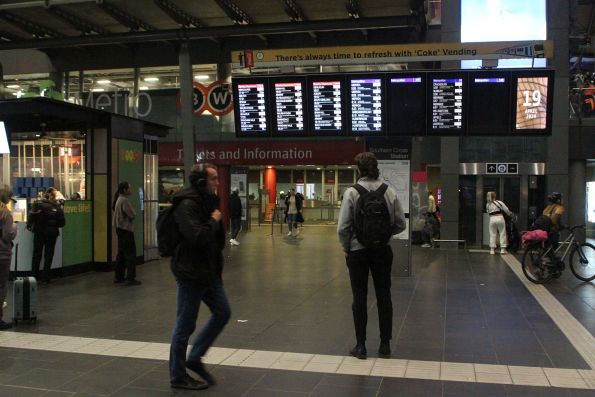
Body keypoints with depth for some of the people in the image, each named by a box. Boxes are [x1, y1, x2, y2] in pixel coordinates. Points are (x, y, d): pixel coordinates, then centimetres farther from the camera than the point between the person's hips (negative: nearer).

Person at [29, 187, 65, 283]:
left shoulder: (38, 204, -8)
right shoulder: (57, 206, -9)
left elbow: (31, 216, -13)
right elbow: (62, 222, -9)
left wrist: (29, 226, 4)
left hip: (39, 233, 1)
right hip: (52, 234, -1)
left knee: (37, 254, 14)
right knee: (48, 255, 10)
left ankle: (34, 276, 15)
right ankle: (46, 277, 10)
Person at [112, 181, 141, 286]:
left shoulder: (119, 199, 14)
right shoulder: (124, 200, -17)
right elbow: (132, 215, -18)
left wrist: (129, 218, 2)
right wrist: (130, 219, 1)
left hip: (120, 229, 10)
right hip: (126, 229, -10)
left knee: (121, 254, 15)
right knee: (131, 254, -6)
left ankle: (118, 277, 20)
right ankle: (130, 278, -6)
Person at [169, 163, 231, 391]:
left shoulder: (208, 201, 11)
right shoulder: (187, 205, -19)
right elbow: (197, 237, -31)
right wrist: (214, 221, -16)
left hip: (209, 271, 9)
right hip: (191, 273, -9)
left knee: (222, 313, 13)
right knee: (186, 325, 2)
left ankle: (194, 358, 27)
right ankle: (178, 376, 18)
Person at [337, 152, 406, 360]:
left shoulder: (352, 192, -13)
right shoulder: (389, 192, -5)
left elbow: (343, 227, -14)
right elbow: (400, 224, -2)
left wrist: (346, 247, 2)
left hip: (358, 250, -2)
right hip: (382, 250, 2)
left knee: (360, 298, 8)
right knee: (383, 296, 12)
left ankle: (361, 346, 14)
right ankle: (385, 345, 19)